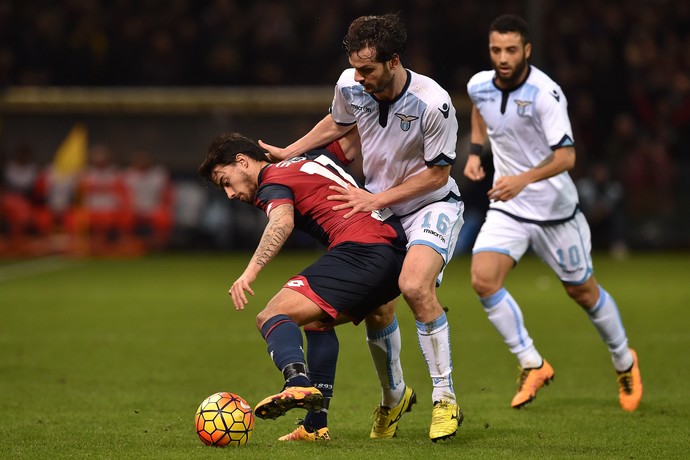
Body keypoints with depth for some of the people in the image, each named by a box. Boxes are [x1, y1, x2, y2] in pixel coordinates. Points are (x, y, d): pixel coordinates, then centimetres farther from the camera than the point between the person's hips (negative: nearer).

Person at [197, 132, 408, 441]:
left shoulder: (272, 183, 2)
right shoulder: (315, 158, 27)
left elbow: (282, 222, -20)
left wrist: (251, 271, -31)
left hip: (359, 249, -9)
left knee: (272, 317, -15)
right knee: (316, 320, 27)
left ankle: (299, 384, -43)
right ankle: (316, 425, 20)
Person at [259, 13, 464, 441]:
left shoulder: (433, 104, -28)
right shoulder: (350, 85, -13)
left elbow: (437, 174, -17)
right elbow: (338, 123, 13)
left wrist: (376, 199, -20)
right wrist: (287, 152, 9)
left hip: (432, 205, -5)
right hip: (376, 207, 5)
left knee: (414, 285, -30)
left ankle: (446, 400, -18)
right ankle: (394, 397, 29)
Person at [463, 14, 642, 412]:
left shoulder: (545, 93, -24)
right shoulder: (479, 86, -5)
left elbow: (566, 155, -30)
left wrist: (524, 179, -45)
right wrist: (476, 151, 10)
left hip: (554, 208, -4)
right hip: (507, 207, 4)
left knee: (583, 291, 10)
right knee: (484, 280, -18)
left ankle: (625, 362, 37)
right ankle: (533, 365, -4)